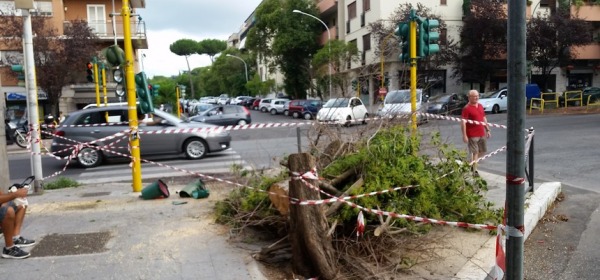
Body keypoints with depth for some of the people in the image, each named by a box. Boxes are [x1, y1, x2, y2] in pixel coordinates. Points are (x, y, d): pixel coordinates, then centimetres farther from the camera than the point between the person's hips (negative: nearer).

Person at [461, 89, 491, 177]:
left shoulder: (480, 106, 12)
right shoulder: (467, 108, -12)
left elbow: (484, 118, 20)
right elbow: (463, 122, -17)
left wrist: (487, 130, 18)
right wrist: (464, 135, -21)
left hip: (482, 134, 8)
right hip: (472, 135, -8)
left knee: (483, 150, 15)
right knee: (475, 152, -3)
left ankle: (472, 163, 33)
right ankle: (475, 171, 6)